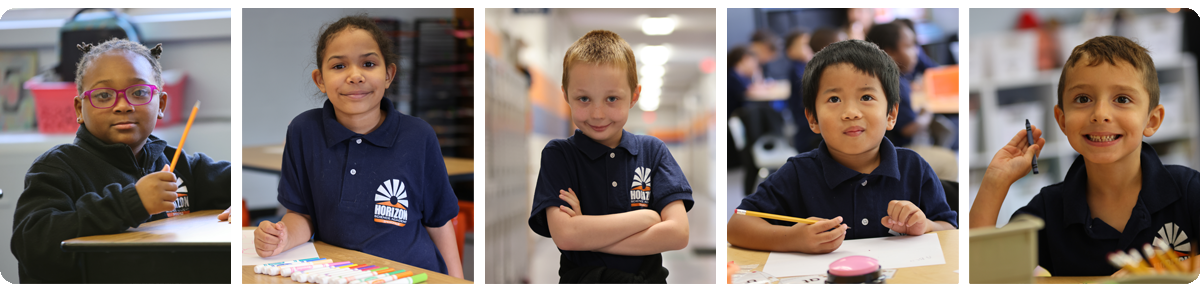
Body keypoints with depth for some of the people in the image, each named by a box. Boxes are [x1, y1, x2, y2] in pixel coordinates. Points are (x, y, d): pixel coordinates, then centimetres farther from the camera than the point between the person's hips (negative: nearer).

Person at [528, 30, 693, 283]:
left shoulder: (652, 150, 8)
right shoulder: (557, 154, 3)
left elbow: (677, 234, -4)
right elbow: (564, 236, -11)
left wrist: (587, 234, -9)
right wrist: (646, 217, -7)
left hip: (648, 279, 2)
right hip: (582, 278, -2)